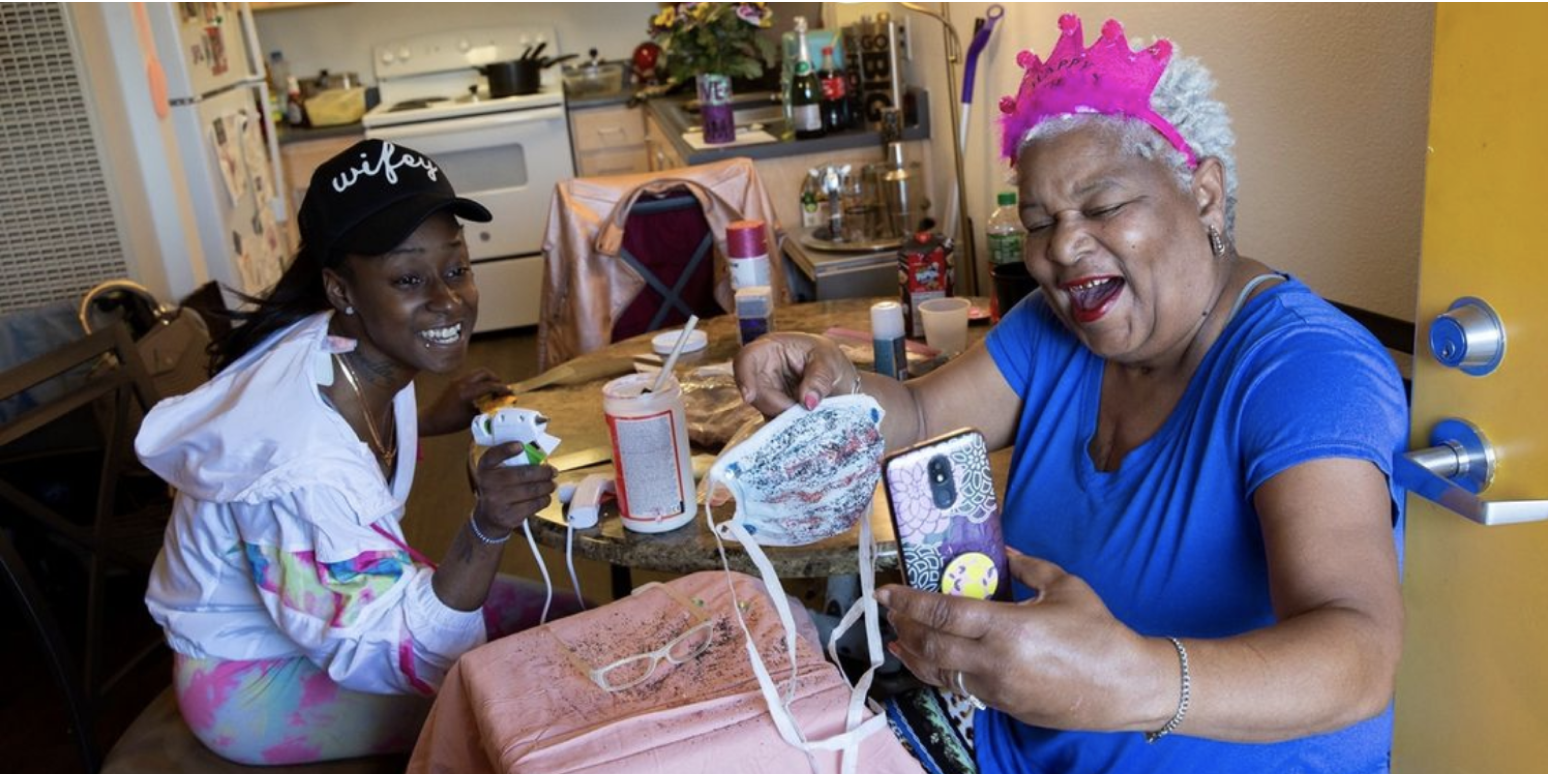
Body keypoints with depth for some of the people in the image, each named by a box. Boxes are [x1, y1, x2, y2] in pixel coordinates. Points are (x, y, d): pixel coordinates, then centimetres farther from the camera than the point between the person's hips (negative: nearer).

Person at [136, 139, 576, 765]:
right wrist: (487, 530, -46)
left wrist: (435, 419, 3)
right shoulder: (305, 465, -39)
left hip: (334, 597, 8)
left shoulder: (370, 357, -13)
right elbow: (400, 651, -32)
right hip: (252, 676, -8)